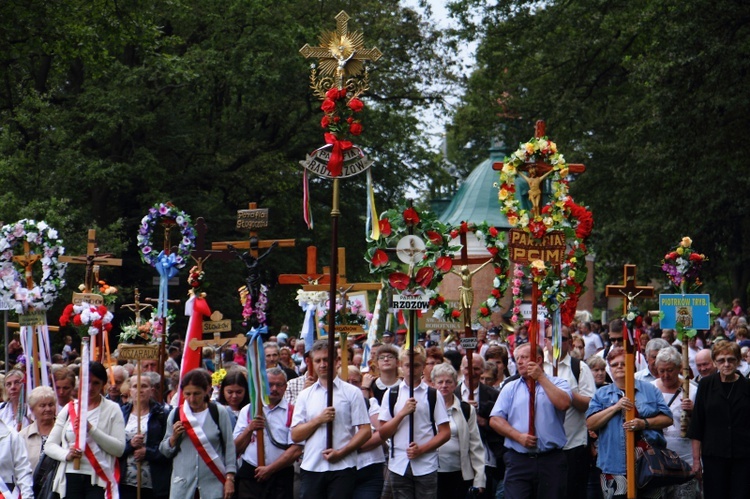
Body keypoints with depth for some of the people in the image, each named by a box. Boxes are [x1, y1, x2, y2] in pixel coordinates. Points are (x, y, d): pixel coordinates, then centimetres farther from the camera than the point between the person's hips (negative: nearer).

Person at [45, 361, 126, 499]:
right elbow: (49, 446, 10)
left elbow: (119, 448, -6)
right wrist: (66, 454, -11)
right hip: (71, 478, 3)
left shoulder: (112, 409, 4)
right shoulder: (69, 409, 12)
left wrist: (91, 429, -14)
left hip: (98, 480, -3)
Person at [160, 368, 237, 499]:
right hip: (182, 483, 2)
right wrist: (174, 437, -8)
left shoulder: (219, 413, -2)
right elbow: (165, 451, 11)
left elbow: (229, 447, 1)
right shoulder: (176, 414, 4)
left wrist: (230, 478, -4)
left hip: (213, 482, -2)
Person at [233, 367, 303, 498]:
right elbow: (236, 448, 9)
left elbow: (296, 450, -7)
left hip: (280, 477, -2)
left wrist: (270, 469, -9)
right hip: (249, 476, 2)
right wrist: (249, 429, -8)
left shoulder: (292, 412, 1)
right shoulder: (247, 410, 12)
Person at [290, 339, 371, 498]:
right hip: (311, 467, 3)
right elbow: (295, 436, 6)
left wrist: (341, 452, -13)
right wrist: (318, 420, -9)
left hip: (342, 468, -3)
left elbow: (365, 431, -2)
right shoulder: (305, 395, 12)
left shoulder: (352, 392, 3)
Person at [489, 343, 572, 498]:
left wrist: (540, 377, -10)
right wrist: (519, 436, -8)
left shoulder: (557, 384, 8)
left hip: (551, 461, -2)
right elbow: (495, 420, 7)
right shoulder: (510, 388, 16)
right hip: (518, 460, 2)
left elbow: (564, 403, -15)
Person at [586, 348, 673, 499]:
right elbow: (590, 424, -1)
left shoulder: (650, 390, 11)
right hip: (614, 468, 0)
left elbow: (667, 418, 5)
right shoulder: (601, 394, 12)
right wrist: (616, 407, -10)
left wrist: (644, 423, -12)